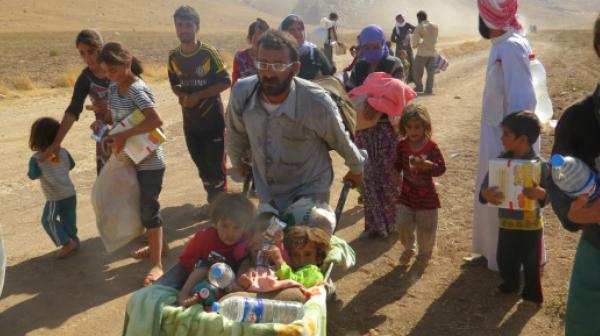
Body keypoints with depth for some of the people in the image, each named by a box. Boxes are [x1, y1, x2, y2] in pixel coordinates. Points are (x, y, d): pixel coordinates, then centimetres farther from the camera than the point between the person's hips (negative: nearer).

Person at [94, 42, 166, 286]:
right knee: (140, 207, 18)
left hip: (149, 161, -8)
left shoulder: (137, 89, -19)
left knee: (149, 210, -4)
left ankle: (157, 265, 5)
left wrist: (123, 136, -29)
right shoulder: (113, 89, 6)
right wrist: (103, 125, -6)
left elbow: (156, 120, -31)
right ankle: (155, 246, 38)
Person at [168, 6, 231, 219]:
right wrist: (182, 95, -9)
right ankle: (212, 202, 30)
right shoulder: (173, 57, 2)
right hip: (190, 120, 5)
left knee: (215, 164, -1)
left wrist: (198, 96, -19)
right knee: (201, 164, 14)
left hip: (213, 118, -5)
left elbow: (225, 82, -13)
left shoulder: (208, 53, -13)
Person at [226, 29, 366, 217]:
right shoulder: (241, 93, -20)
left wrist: (356, 168, 9)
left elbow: (340, 140, -8)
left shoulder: (316, 103, -29)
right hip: (267, 192, 4)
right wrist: (237, 163, 20)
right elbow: (236, 134, 3)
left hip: (309, 190, -3)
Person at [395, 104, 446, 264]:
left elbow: (441, 168, -13)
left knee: (426, 228, 9)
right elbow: (398, 165, 7)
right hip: (406, 193, 2)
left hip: (426, 195, -2)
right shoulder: (402, 145, -5)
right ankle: (408, 249, 29)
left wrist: (428, 165, -31)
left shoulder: (431, 146, -13)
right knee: (403, 224, -3)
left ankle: (425, 252, 39)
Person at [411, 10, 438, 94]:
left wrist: (415, 45, 11)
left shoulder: (419, 27, -8)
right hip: (432, 52, 5)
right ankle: (429, 89, 0)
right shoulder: (435, 26, 10)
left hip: (422, 52, -5)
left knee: (417, 70, 7)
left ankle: (419, 87, 6)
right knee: (431, 71, 6)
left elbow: (414, 39, -9)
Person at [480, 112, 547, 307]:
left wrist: (540, 193, -38)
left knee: (531, 262, 11)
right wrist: (486, 194, -29)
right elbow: (485, 185, -7)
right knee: (504, 259, 19)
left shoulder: (539, 165, -18)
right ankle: (510, 284, 45)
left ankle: (533, 294, 31)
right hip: (506, 222, 5)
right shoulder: (501, 160, -5)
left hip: (530, 224, -4)